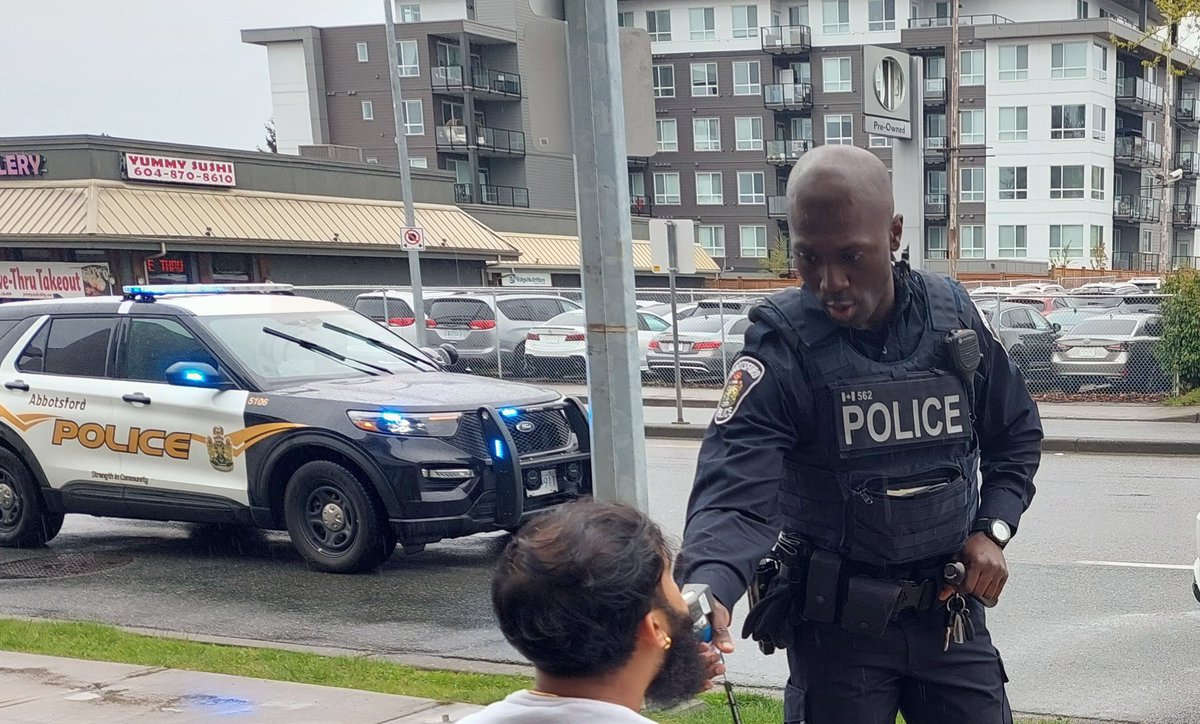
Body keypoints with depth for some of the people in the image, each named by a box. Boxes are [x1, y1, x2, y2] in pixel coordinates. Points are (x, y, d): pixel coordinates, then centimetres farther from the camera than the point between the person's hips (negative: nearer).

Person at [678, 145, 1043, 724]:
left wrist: (993, 529, -2)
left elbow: (1015, 433, 13)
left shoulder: (953, 316, -3)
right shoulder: (782, 346, -16)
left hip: (949, 613, 3)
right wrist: (708, 592, -48)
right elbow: (736, 484, -29)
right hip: (836, 623, -3)